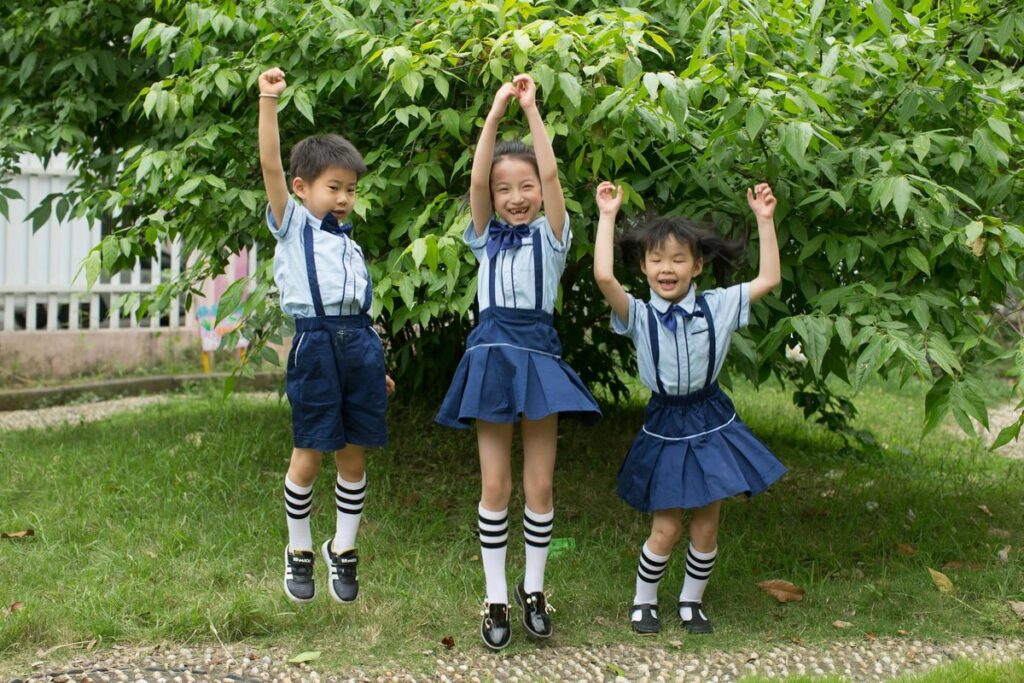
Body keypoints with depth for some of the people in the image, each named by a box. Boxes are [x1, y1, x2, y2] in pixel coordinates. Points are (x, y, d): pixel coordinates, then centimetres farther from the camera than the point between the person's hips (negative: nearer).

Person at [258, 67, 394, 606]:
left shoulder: (349, 243, 20)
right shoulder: (291, 224, 6)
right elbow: (271, 165, -9)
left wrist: (376, 364, 18)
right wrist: (269, 102, -18)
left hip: (359, 346, 5)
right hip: (315, 345, -5)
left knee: (354, 455, 8)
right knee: (308, 454, 1)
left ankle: (343, 549, 24)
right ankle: (299, 551, 18)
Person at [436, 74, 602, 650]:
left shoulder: (550, 236, 6)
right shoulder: (487, 238, 10)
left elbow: (551, 175, -8)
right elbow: (477, 181, -6)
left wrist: (532, 109, -11)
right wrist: (496, 113, -11)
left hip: (539, 357, -1)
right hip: (491, 356, 1)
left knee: (539, 486, 4)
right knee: (494, 486, 3)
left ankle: (534, 590, 20)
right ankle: (496, 598, 12)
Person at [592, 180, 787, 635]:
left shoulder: (717, 307, -3)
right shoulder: (638, 316, -11)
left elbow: (768, 279, -5)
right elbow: (603, 276, -28)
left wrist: (764, 220, -7)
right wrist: (607, 215, -24)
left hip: (711, 424, 2)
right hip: (665, 428, -2)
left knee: (706, 527, 9)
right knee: (666, 529, 4)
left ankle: (691, 601, 30)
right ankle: (644, 601, 27)